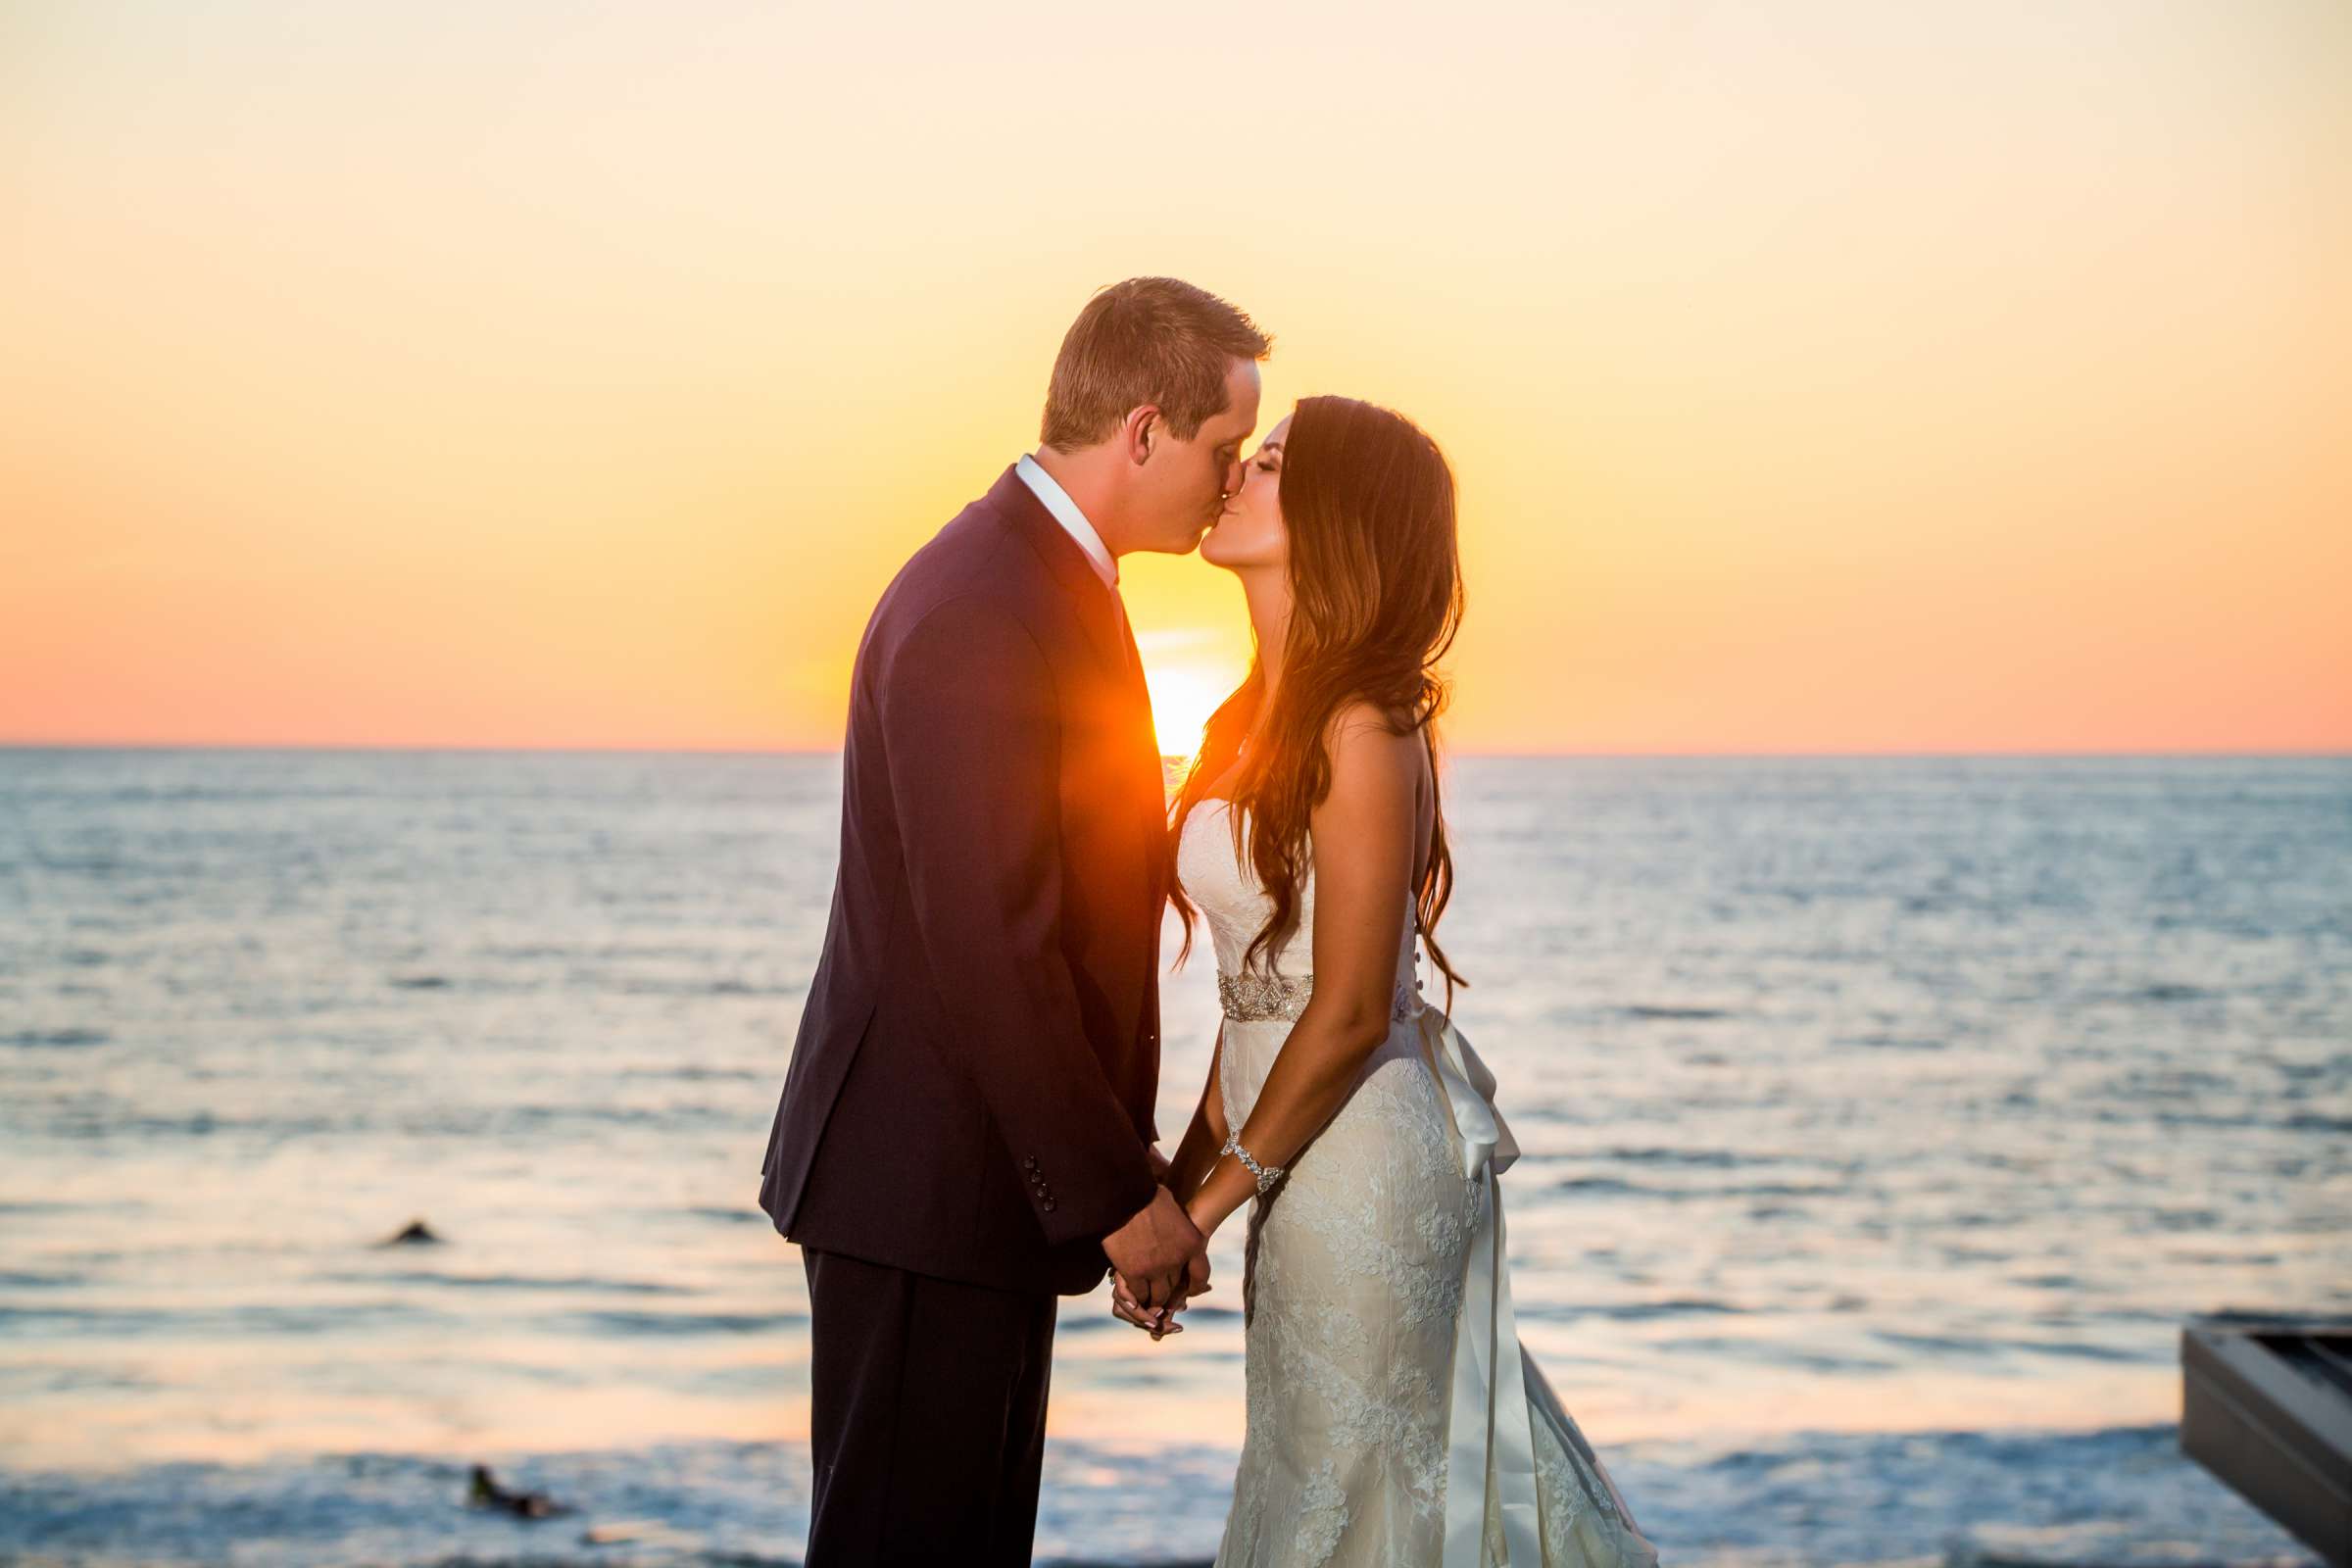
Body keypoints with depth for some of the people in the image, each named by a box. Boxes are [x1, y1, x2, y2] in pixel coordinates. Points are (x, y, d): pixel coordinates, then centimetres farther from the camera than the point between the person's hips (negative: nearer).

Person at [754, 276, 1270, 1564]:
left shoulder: (1040, 577, 11)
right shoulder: (983, 618, -21)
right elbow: (991, 950, -24)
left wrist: (1120, 1159, 14)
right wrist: (1119, 1193, -18)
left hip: (980, 1175, 10)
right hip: (927, 1186, -10)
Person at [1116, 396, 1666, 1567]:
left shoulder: (1363, 730, -19)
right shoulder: (1260, 715, 8)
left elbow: (1350, 1012, -20)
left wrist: (1210, 1202, -13)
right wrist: (1183, 1174, 9)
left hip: (1365, 1162, -9)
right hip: (1307, 1158, 9)